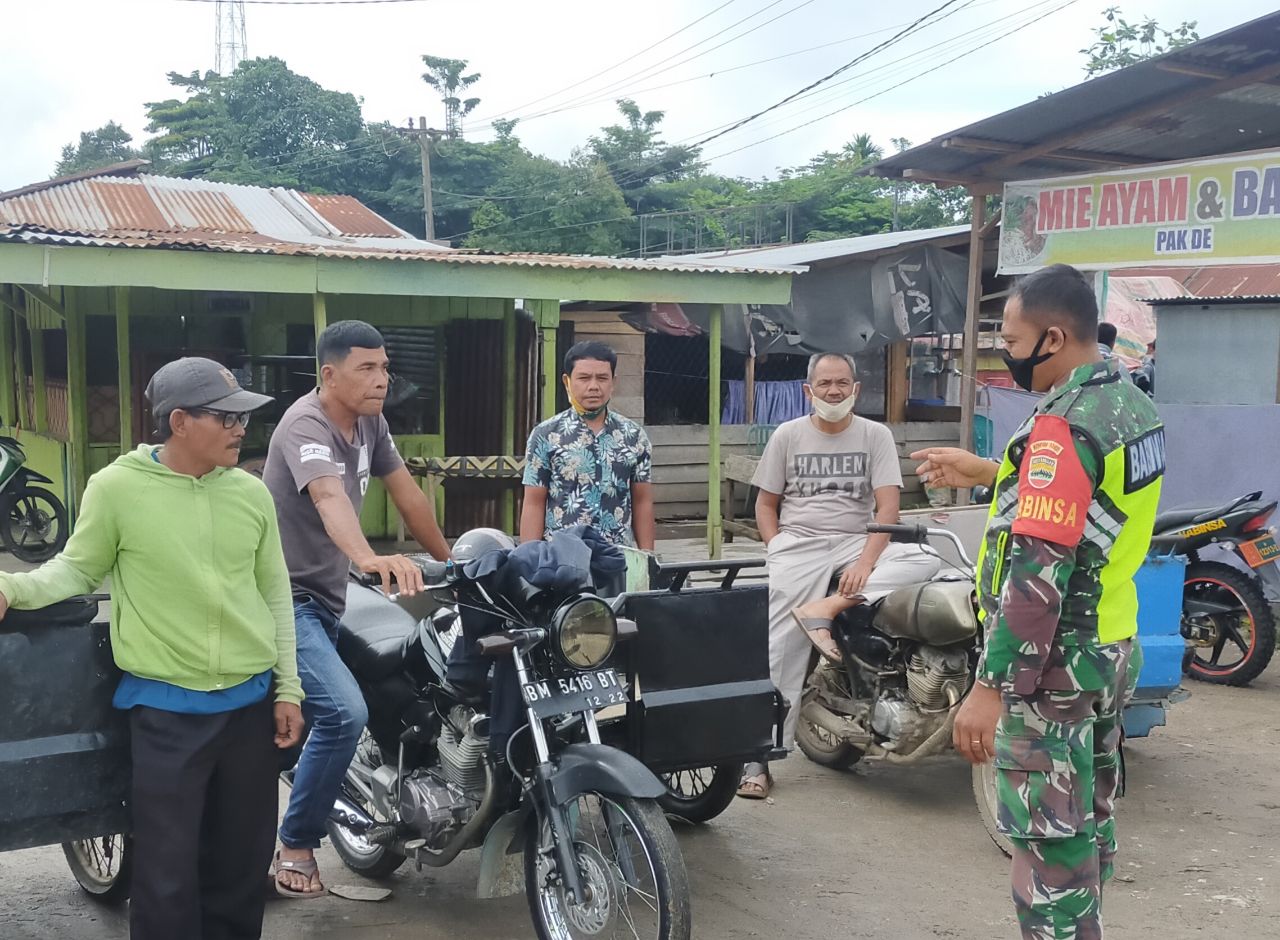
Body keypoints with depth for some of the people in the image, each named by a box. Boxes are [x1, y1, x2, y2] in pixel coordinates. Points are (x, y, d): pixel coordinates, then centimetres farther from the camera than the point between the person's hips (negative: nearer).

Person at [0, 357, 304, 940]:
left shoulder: (251, 493, 3)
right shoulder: (116, 487, -9)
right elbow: (78, 569, 1)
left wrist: (287, 687, 7)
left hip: (251, 704, 4)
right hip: (166, 710, -4)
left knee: (242, 864, 15)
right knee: (168, 875, -1)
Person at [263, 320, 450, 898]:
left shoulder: (370, 422, 2)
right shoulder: (305, 426, -23)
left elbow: (405, 492, 13)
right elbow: (329, 497, -43)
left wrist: (448, 560, 16)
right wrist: (370, 559, -60)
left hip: (327, 598, 9)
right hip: (284, 598, -9)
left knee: (323, 718, 19)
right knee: (345, 714, -22)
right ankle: (295, 845, -4)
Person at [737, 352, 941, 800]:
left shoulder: (875, 435, 3)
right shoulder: (787, 435, 7)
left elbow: (887, 507, -5)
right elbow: (765, 504, 10)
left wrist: (866, 562, -19)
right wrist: (780, 554, -4)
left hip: (857, 542, 1)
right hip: (798, 544, -1)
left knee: (926, 561, -27)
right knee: (779, 650, -13)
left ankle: (828, 608, -31)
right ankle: (757, 760, -10)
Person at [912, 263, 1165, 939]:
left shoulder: (1064, 423, -22)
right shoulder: (1131, 406, 7)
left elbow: (1039, 574, -27)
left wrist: (990, 687, -25)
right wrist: (986, 474, 26)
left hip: (1053, 664, -10)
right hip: (1113, 650, 10)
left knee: (1048, 837, -1)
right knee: (1089, 820, 20)